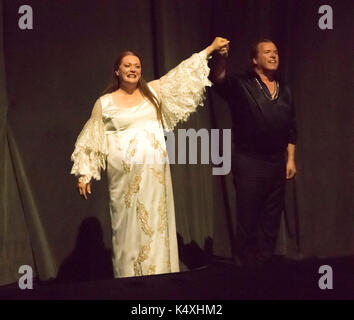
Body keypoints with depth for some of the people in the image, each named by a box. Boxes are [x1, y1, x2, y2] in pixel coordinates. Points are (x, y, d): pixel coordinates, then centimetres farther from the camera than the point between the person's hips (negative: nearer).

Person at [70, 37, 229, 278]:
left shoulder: (153, 91, 12)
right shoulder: (105, 103, 6)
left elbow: (183, 74, 13)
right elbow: (92, 141, 8)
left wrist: (210, 49, 10)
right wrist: (85, 174, 3)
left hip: (155, 171, 2)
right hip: (125, 174, -2)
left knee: (157, 223, 3)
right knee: (129, 226, 0)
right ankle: (131, 277, 7)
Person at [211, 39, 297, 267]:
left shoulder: (284, 90, 11)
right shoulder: (241, 85, -5)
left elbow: (291, 128, 14)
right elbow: (219, 79, -27)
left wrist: (291, 159, 8)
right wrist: (221, 57, -46)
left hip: (277, 162, 5)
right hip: (249, 162, -5)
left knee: (272, 220, 12)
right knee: (247, 220, 2)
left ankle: (266, 263, 23)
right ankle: (244, 265, 13)